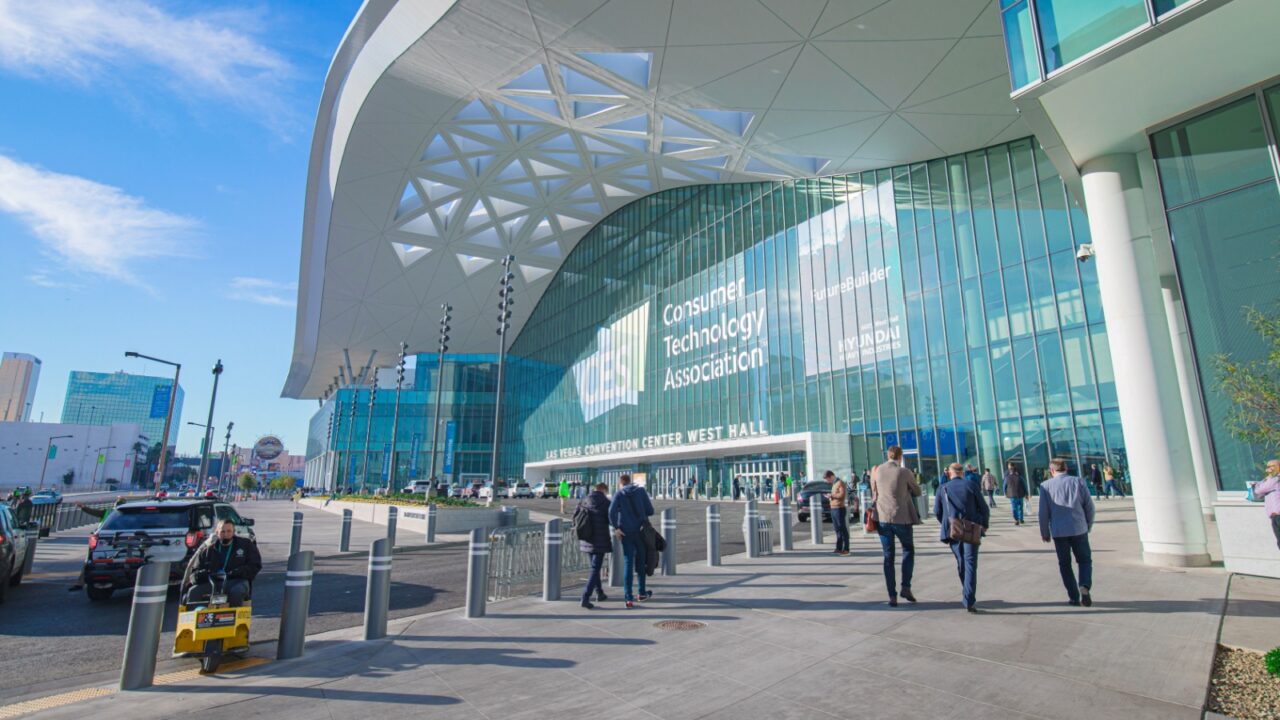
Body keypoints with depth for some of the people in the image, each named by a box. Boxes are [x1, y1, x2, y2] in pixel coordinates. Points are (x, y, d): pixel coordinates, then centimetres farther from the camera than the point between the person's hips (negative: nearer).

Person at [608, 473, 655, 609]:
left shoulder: (619, 494, -1)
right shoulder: (641, 491, 2)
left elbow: (612, 511, -16)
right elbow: (650, 510, 1)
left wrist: (615, 527, -8)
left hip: (626, 532, -1)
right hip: (641, 531, 1)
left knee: (628, 563, 3)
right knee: (641, 561, 16)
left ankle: (628, 598, -2)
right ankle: (642, 593, 27)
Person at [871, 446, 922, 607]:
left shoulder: (877, 471, 1)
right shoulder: (905, 472, -9)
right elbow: (917, 492, 5)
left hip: (882, 518, 2)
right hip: (902, 518, -2)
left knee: (888, 557, 9)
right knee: (908, 551, 20)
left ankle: (892, 596, 9)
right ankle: (905, 587, 9)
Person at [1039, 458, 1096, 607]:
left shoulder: (1046, 486, -1)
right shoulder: (1079, 482, 1)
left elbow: (1043, 512, -2)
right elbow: (1089, 506, 1)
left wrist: (1045, 533, 8)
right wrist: (1088, 526, 16)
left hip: (1059, 532, -1)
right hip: (1079, 529, 1)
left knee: (1065, 564, 12)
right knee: (1085, 560, 14)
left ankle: (1074, 597, 12)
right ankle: (1085, 586, -10)